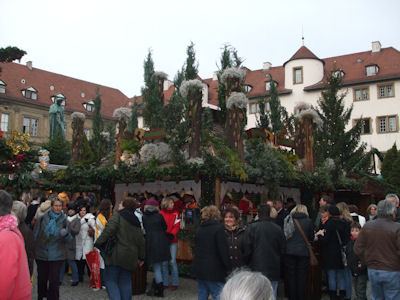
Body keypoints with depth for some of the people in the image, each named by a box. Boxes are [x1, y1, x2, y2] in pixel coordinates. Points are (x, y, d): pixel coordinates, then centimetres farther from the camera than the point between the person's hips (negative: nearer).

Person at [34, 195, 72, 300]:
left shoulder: (64, 219, -3)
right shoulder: (43, 217, -3)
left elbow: (69, 240, -3)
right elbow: (35, 234, 8)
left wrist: (66, 234, -24)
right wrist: (35, 247, 5)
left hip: (56, 255, -1)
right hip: (41, 254, 1)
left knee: (54, 280, -2)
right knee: (42, 279, 15)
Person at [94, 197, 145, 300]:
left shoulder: (117, 216, -5)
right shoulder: (136, 222, 15)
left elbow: (109, 230, -20)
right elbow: (141, 241, 15)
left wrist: (98, 243, -14)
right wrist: (141, 257, 22)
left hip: (116, 254, -6)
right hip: (130, 256, 6)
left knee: (110, 279, 2)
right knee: (125, 281, 14)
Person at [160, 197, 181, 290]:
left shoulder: (176, 213, 5)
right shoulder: (160, 213, 3)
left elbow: (177, 226, 0)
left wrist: (172, 235, -14)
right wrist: (164, 234, -12)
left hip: (173, 241, 0)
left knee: (172, 262, -2)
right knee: (164, 262, 5)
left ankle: (175, 283, 7)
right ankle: (165, 283, 14)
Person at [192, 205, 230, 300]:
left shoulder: (199, 229, 10)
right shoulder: (218, 228, -11)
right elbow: (223, 250, -14)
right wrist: (228, 267, -5)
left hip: (199, 268, 7)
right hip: (213, 271, -7)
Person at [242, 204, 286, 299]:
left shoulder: (251, 228, -7)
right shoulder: (278, 229, 3)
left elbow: (247, 249, -8)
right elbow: (282, 250, 9)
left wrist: (246, 264, 7)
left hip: (256, 269, -3)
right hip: (273, 271, 3)